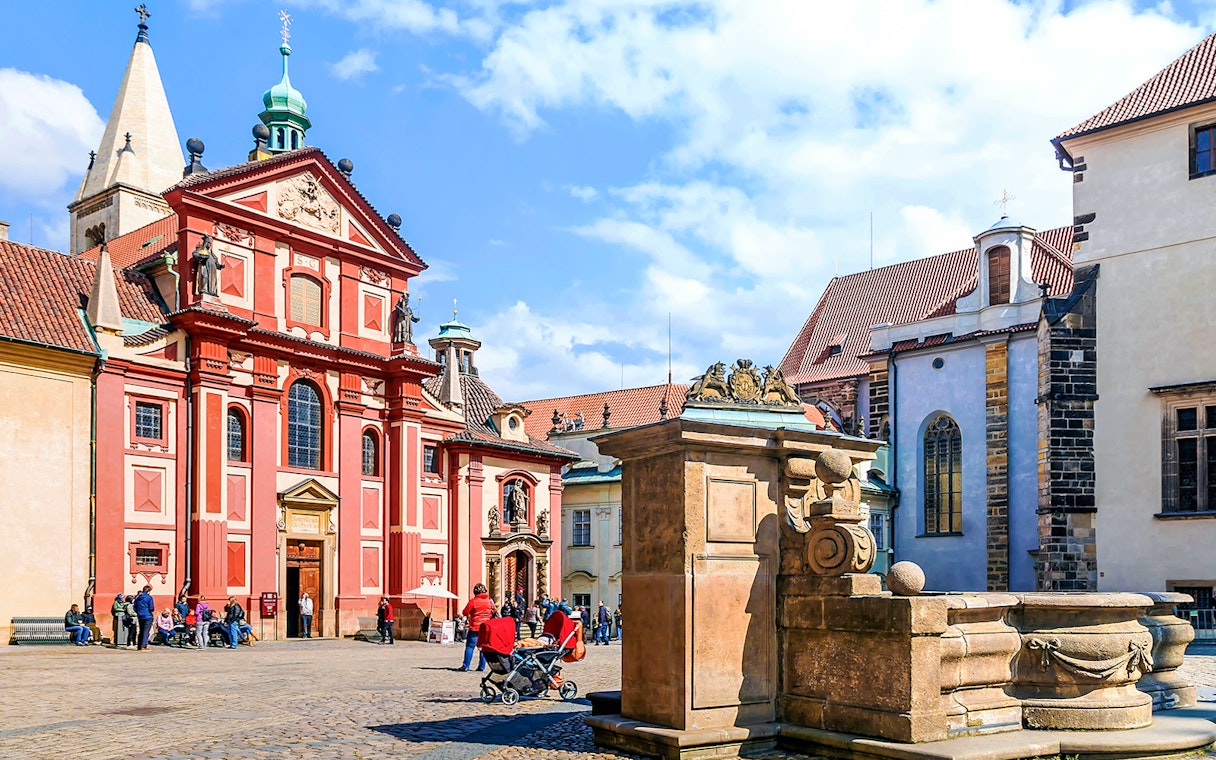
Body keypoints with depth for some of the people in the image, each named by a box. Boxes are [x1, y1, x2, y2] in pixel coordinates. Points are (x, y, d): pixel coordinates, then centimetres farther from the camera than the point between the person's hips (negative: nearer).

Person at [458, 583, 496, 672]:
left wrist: (469, 615, 12)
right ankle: (482, 666, 9)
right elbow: (494, 612, 11)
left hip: (475, 627, -3)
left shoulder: (473, 601, -10)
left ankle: (466, 666, -2)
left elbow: (465, 612, -8)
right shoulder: (490, 600, 1)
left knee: (470, 646, 1)